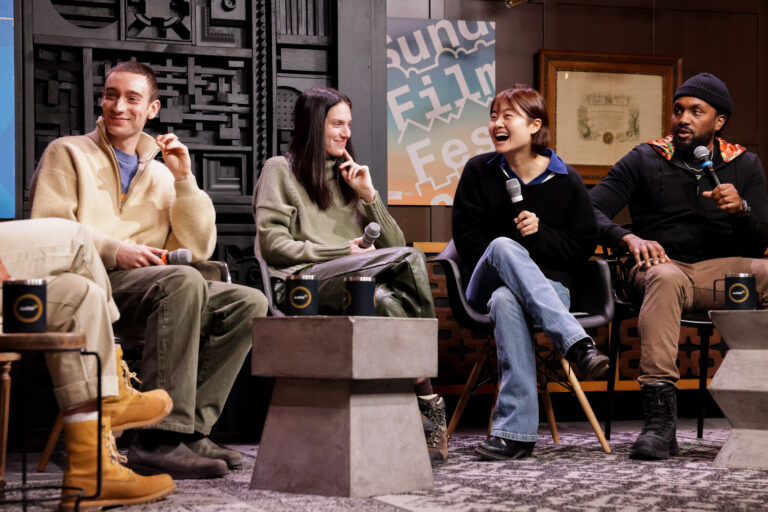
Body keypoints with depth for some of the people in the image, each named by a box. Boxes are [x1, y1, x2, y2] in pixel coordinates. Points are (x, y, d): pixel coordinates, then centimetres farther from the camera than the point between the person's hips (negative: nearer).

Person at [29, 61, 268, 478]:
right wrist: (114, 250, -16)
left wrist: (184, 178, 5)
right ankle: (161, 440, -41)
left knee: (248, 303, -14)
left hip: (148, 285, 6)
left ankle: (190, 428, -21)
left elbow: (199, 249, 14)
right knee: (182, 282, -35)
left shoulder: (161, 173, 25)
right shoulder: (68, 153, 13)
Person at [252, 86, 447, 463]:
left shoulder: (349, 175, 31)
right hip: (307, 281, -5)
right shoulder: (280, 171, 14)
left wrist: (368, 195, 7)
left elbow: (394, 245, 20)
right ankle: (428, 401, -30)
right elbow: (273, 244, -2)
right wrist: (344, 252, -7)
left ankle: (425, 410, -38)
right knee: (410, 259, -29)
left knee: (385, 301, -34)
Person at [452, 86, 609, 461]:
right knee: (504, 246, -37)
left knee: (506, 300, -39)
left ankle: (513, 432, -44)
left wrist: (540, 234, -12)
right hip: (487, 283, 1)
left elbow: (584, 245, 5)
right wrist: (511, 258, -10)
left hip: (548, 286, -1)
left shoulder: (565, 180, 5)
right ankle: (576, 343, -47)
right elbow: (468, 240, 4)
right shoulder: (479, 171, 8)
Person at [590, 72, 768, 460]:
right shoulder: (644, 160, 6)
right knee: (665, 277, -40)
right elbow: (590, 211, -3)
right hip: (660, 265, -2)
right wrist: (628, 237, -22)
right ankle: (659, 420, -49)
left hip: (721, 270, 3)